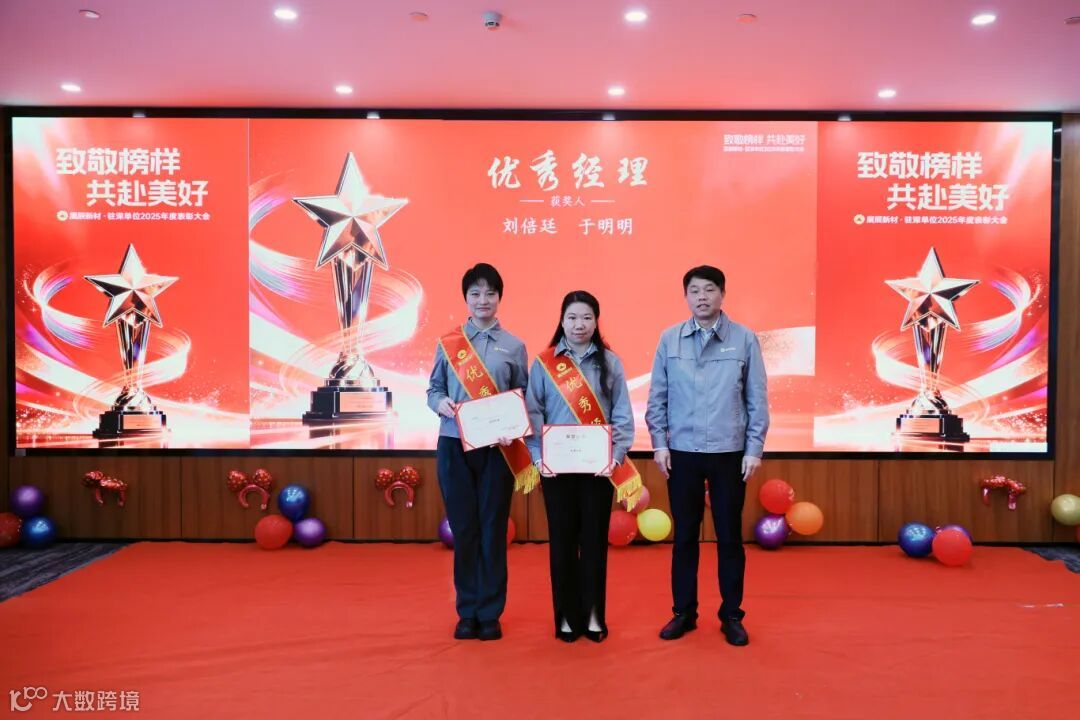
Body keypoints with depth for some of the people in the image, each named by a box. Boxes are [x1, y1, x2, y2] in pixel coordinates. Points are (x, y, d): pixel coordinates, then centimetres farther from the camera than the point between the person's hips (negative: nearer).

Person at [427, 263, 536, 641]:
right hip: (455, 445, 1)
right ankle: (467, 612, 21)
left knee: (493, 530, 5)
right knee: (463, 529, 7)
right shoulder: (447, 343, 6)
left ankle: (490, 613, 18)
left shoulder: (514, 346, 5)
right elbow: (433, 389, 8)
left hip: (498, 448, 0)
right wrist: (441, 403, -14)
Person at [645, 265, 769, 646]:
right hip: (682, 453, 1)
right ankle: (684, 612, 24)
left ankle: (731, 615, 23)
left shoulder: (745, 339, -2)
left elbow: (757, 399, 0)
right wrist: (659, 443, -1)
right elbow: (657, 397, 4)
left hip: (730, 453, -1)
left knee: (729, 536, 8)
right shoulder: (669, 339, 1)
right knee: (684, 535, 10)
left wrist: (754, 448, -3)